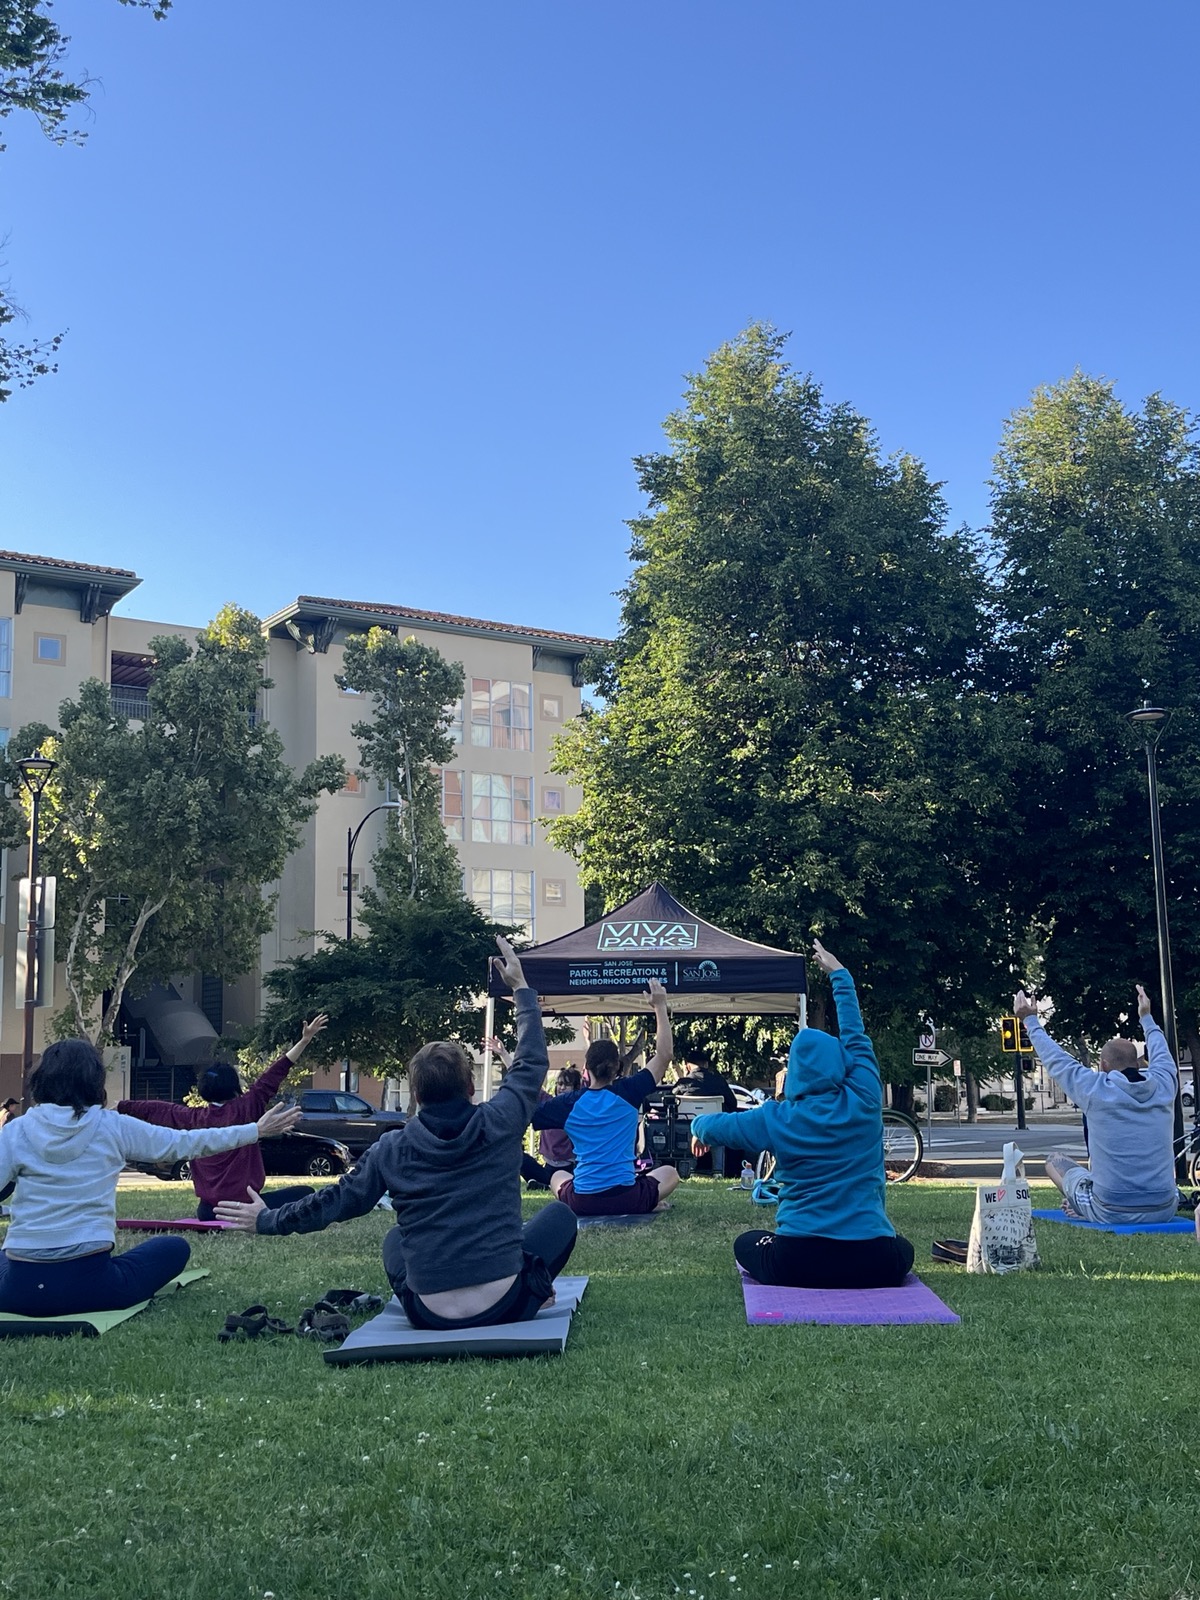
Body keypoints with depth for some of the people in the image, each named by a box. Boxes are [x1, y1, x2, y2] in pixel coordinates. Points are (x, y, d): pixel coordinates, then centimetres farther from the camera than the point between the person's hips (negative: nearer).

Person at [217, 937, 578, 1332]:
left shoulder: (392, 1149, -4)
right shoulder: (499, 1124, -7)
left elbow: (336, 1201, 8)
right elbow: (532, 1062, 9)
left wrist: (268, 1221, 25)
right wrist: (521, 988, 21)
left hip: (428, 1315, 2)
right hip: (503, 1306, -2)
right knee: (559, 1214, 22)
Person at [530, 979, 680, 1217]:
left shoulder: (569, 1103, -2)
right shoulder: (628, 1093, -5)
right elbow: (664, 1054, -2)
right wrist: (660, 1007, 3)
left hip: (582, 1203, 1)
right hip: (628, 1199, -1)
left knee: (557, 1176, 36)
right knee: (669, 1173, 28)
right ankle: (648, 1205, 14)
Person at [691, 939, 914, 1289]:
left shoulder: (777, 1119, -1)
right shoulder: (864, 1103, -1)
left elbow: (715, 1126, 15)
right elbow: (855, 1036, 14)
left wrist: (700, 1126, 40)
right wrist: (839, 974, 25)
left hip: (799, 1265, -1)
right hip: (874, 1266, 2)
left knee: (746, 1244, 29)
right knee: (902, 1248, 35)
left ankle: (813, 1284, 9)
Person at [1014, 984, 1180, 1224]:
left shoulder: (1095, 1091, -10)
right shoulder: (1163, 1086, -1)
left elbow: (1057, 1060, 6)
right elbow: (1161, 1054, 22)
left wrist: (1030, 1021, 21)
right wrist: (1146, 1017, 39)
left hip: (1111, 1214, -3)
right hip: (1164, 1212, 3)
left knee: (1055, 1158, 23)